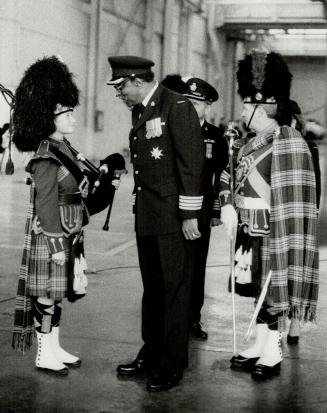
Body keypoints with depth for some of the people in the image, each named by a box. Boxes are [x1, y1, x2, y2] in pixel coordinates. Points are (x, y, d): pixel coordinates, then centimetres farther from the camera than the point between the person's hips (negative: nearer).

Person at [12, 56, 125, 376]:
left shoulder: (64, 149, 11)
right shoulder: (46, 158, -17)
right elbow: (46, 207, -19)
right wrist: (57, 246, -19)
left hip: (69, 238, 9)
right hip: (51, 240, -9)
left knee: (56, 294, 16)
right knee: (46, 295, 1)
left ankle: (54, 347, 26)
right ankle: (44, 355, 12)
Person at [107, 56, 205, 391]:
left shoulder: (177, 106, -11)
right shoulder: (139, 111, 15)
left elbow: (192, 162, -14)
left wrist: (189, 214, -16)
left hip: (172, 216, -8)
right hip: (146, 216, 8)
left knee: (174, 287, 1)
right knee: (151, 288, 14)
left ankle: (173, 364, 10)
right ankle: (152, 354, 25)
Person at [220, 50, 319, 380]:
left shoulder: (288, 142, -16)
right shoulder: (253, 143, 9)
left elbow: (292, 200, -19)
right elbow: (229, 176, 21)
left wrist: (278, 247, -21)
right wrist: (227, 207, 3)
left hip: (271, 237, -8)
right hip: (249, 234, 8)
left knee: (274, 291, 4)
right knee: (258, 290, 16)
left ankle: (273, 354, 18)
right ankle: (259, 345, 29)